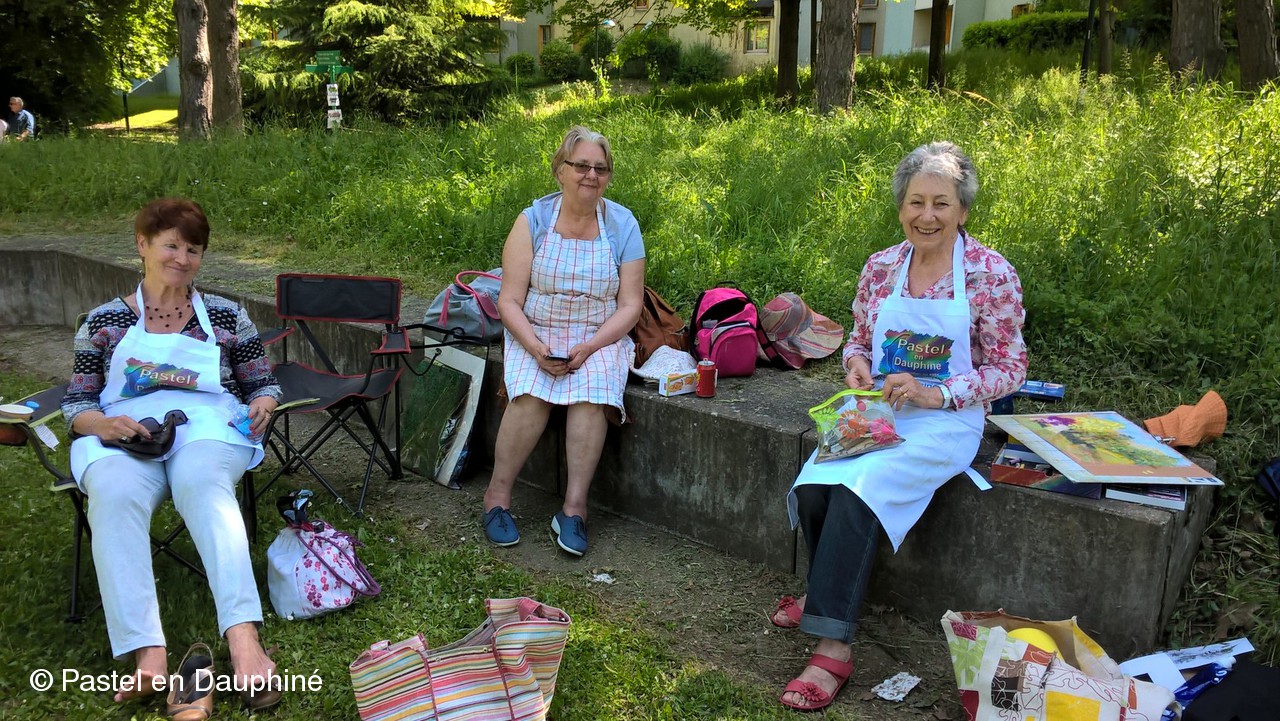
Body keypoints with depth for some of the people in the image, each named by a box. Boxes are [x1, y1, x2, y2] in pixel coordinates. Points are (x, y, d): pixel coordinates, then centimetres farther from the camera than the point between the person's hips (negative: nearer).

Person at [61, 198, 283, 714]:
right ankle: (148, 658, -48)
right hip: (122, 436, 1)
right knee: (114, 494, -37)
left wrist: (263, 404, -4)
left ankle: (244, 641, -54)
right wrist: (101, 423, -9)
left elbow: (263, 384, 21)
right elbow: (76, 404, 16)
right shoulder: (103, 322, 20)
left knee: (202, 483, -38)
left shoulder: (227, 316, 20)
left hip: (207, 426, 0)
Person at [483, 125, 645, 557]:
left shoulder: (622, 225, 0)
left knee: (592, 393, -30)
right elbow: (509, 301, -4)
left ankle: (574, 507, -21)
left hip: (599, 338, 1)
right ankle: (498, 496, -12)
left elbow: (630, 305, -3)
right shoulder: (533, 221, -2)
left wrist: (588, 348, -18)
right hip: (535, 334, 0)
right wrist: (535, 348, -22)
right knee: (531, 394, -29)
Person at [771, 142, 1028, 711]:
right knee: (812, 488, -22)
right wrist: (856, 365, -6)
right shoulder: (880, 267, 6)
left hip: (946, 422, -4)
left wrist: (934, 394, -18)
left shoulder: (992, 275, -6)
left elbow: (1009, 370, -4)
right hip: (876, 411, 4)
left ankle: (832, 645, -19)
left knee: (858, 492, -29)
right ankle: (831, 591, 8)